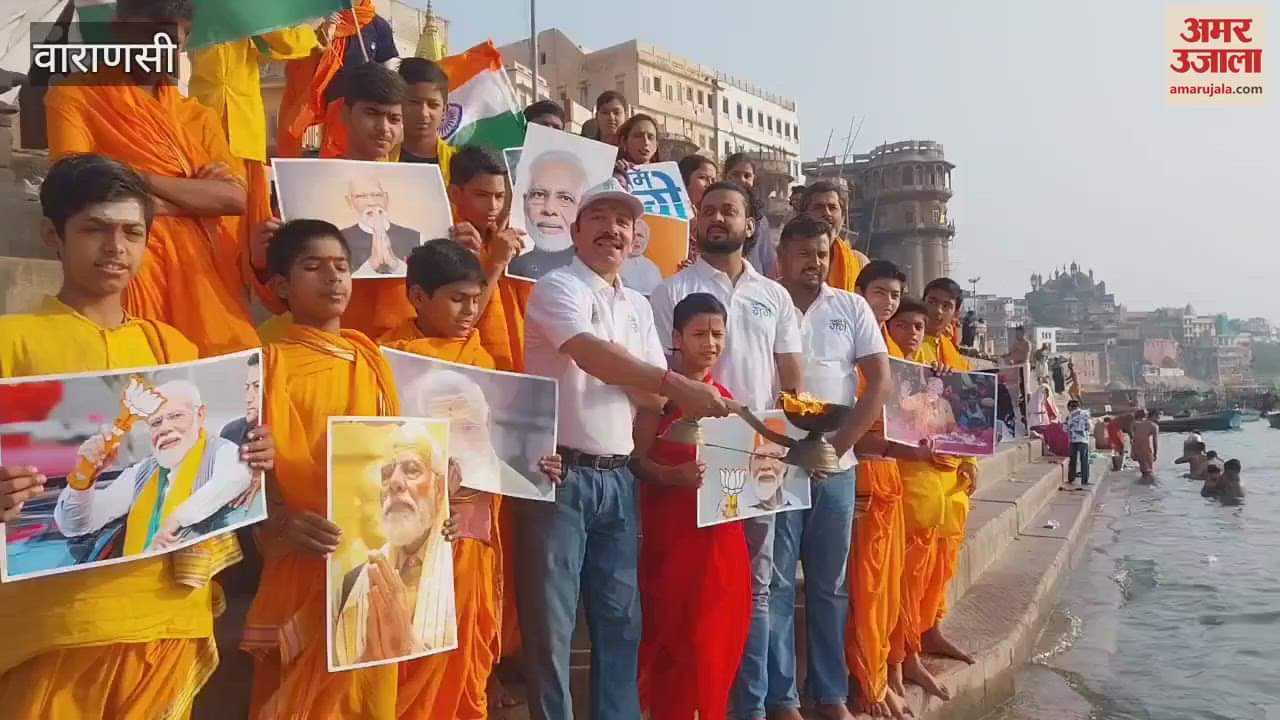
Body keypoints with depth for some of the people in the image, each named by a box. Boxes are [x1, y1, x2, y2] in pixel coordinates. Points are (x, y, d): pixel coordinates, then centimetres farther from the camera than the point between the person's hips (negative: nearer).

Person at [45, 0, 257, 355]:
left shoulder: (200, 118, 17)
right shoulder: (73, 96, 7)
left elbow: (236, 198, 1)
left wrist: (139, 179, -7)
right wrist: (199, 193, -5)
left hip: (201, 267, 3)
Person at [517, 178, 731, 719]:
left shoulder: (638, 307, 16)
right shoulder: (557, 287, -4)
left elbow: (654, 397, 9)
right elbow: (590, 355, -23)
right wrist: (673, 382, -31)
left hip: (618, 478, 6)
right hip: (559, 474, -6)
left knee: (620, 618, 13)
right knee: (551, 620, 2)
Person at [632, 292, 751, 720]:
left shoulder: (726, 398, 14)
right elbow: (636, 459, -13)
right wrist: (673, 476, -29)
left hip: (721, 530, 7)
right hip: (672, 529, -6)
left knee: (721, 634, 11)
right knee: (674, 634, -1)